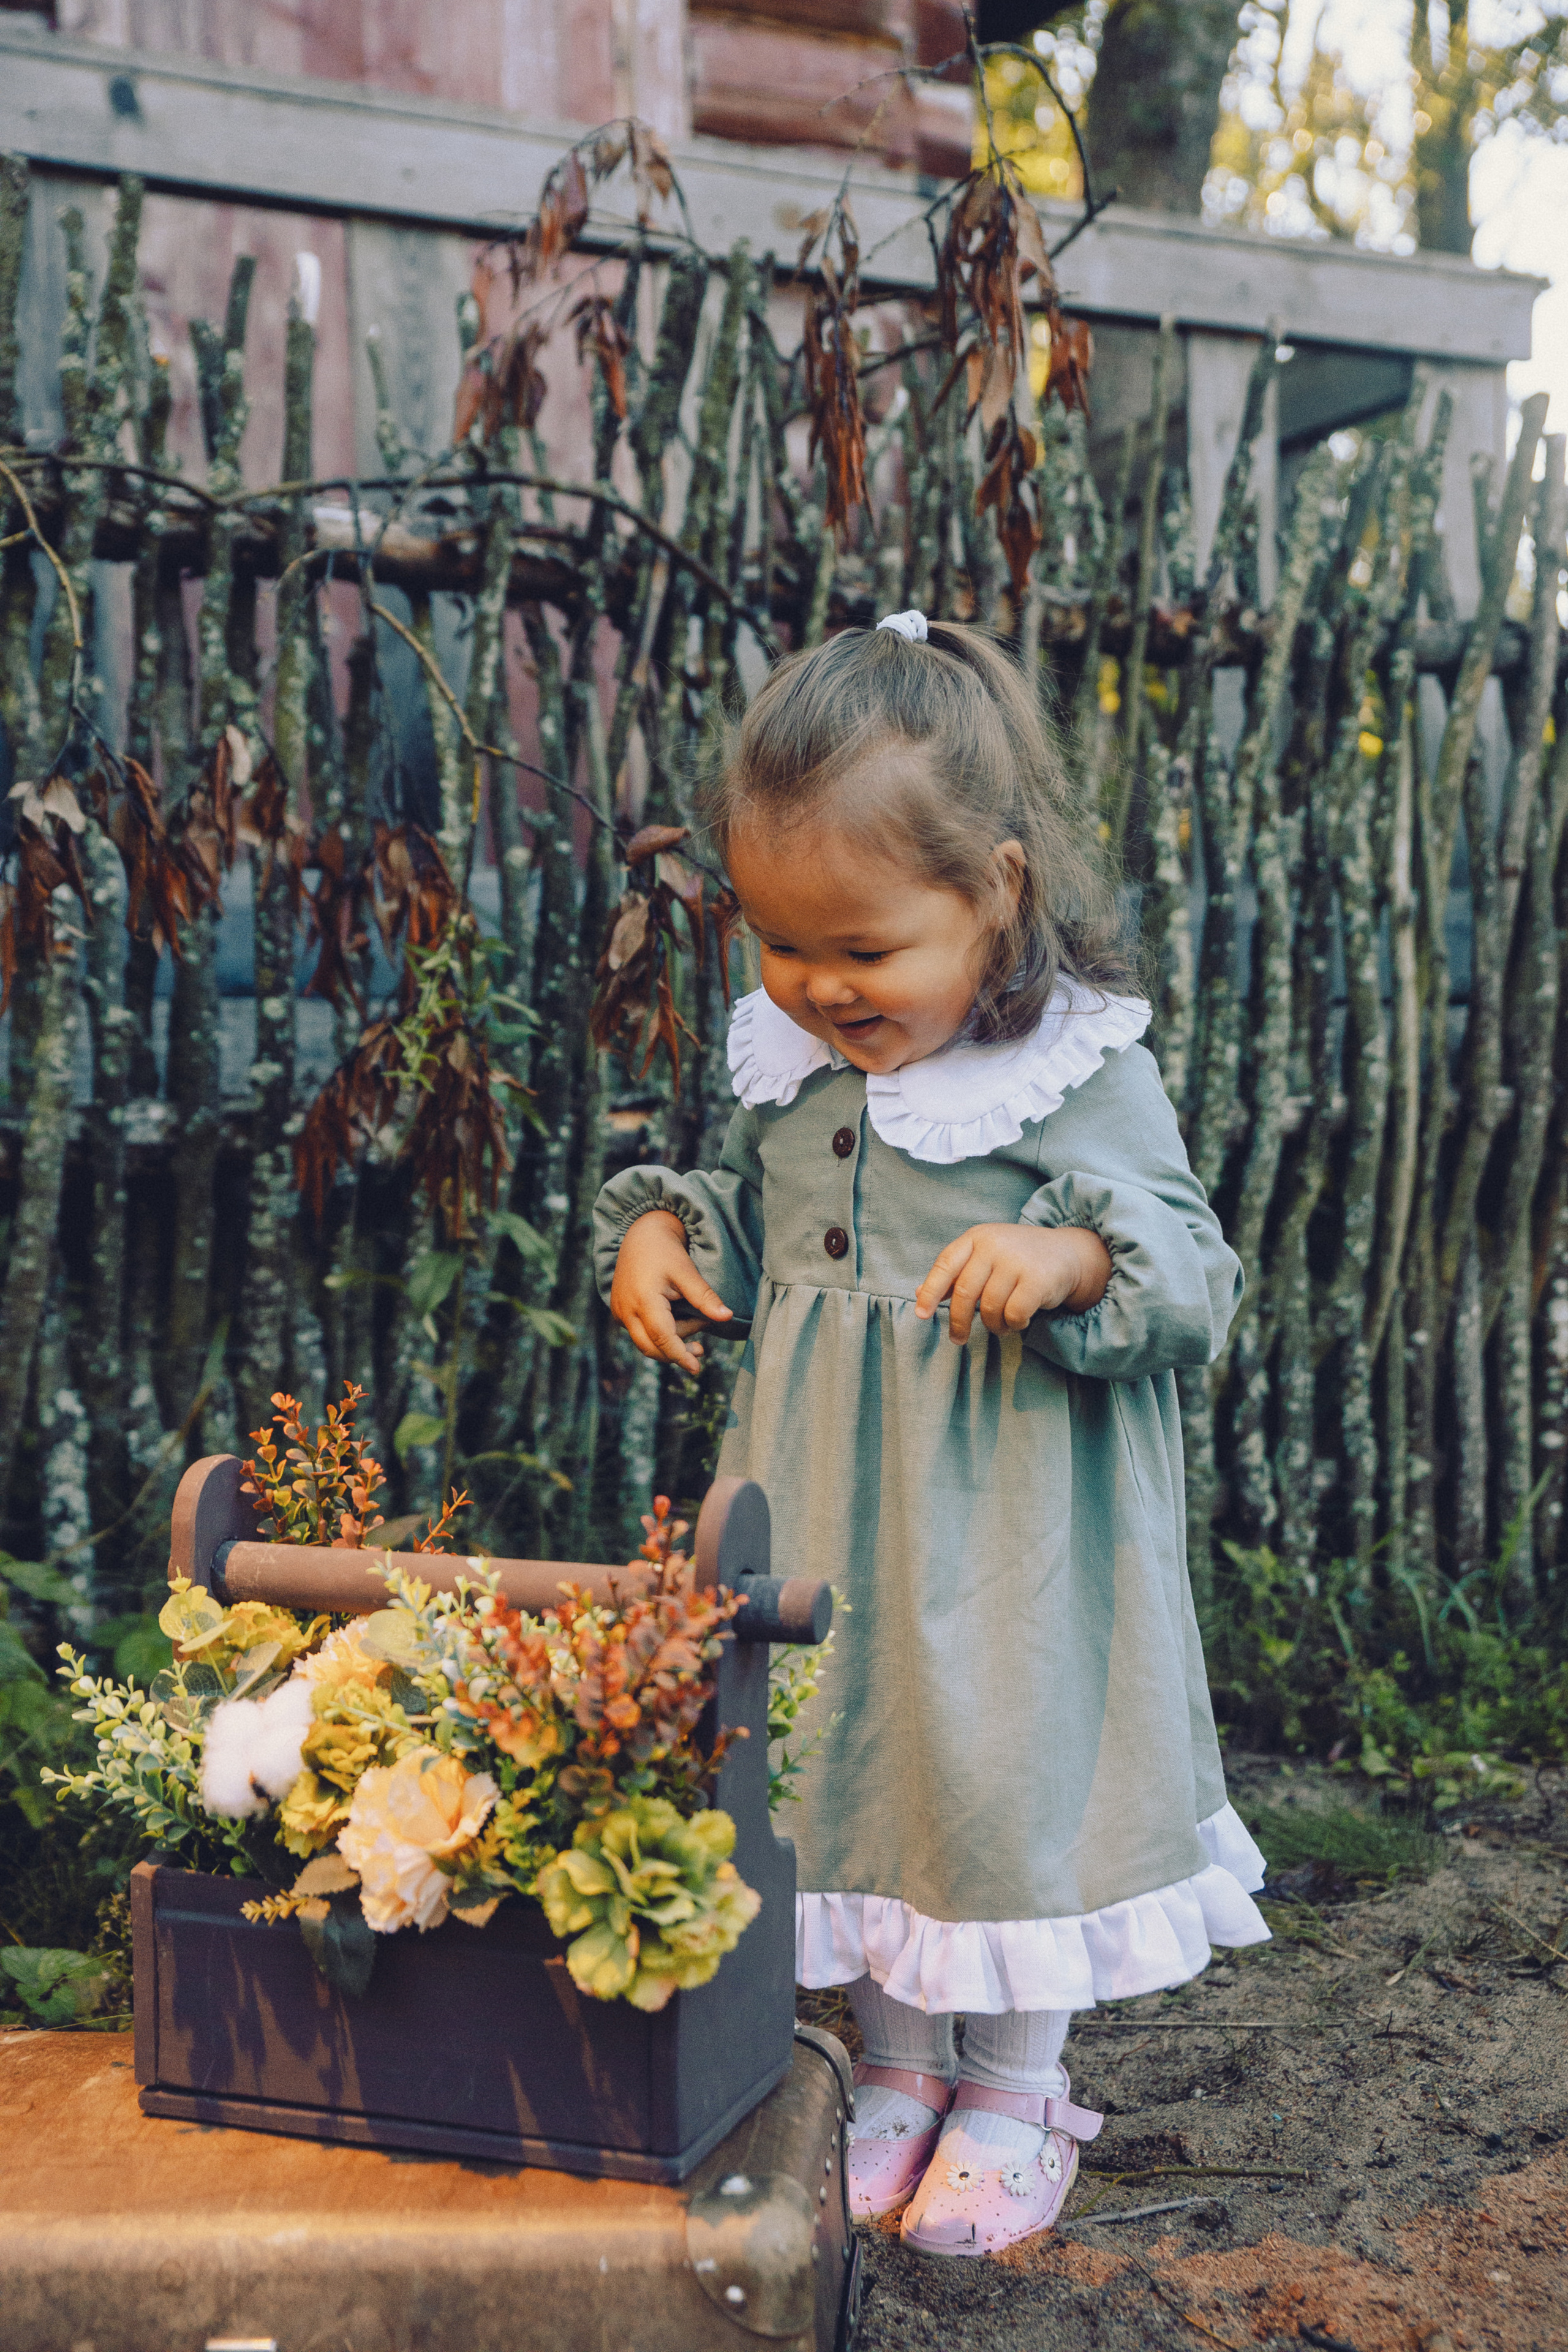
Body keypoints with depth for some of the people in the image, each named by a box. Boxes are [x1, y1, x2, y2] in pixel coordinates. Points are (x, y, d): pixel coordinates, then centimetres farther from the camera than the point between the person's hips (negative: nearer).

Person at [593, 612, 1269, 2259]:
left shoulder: (1085, 1072, -14)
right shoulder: (790, 1060, 2)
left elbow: (1198, 1282, -11)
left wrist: (1076, 1259, -31)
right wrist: (660, 1230, -2)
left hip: (1007, 1525, -5)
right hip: (827, 1507, 5)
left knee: (1008, 1771, 5)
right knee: (841, 1751, 14)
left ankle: (1015, 2092, 30)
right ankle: (896, 2062, 36)